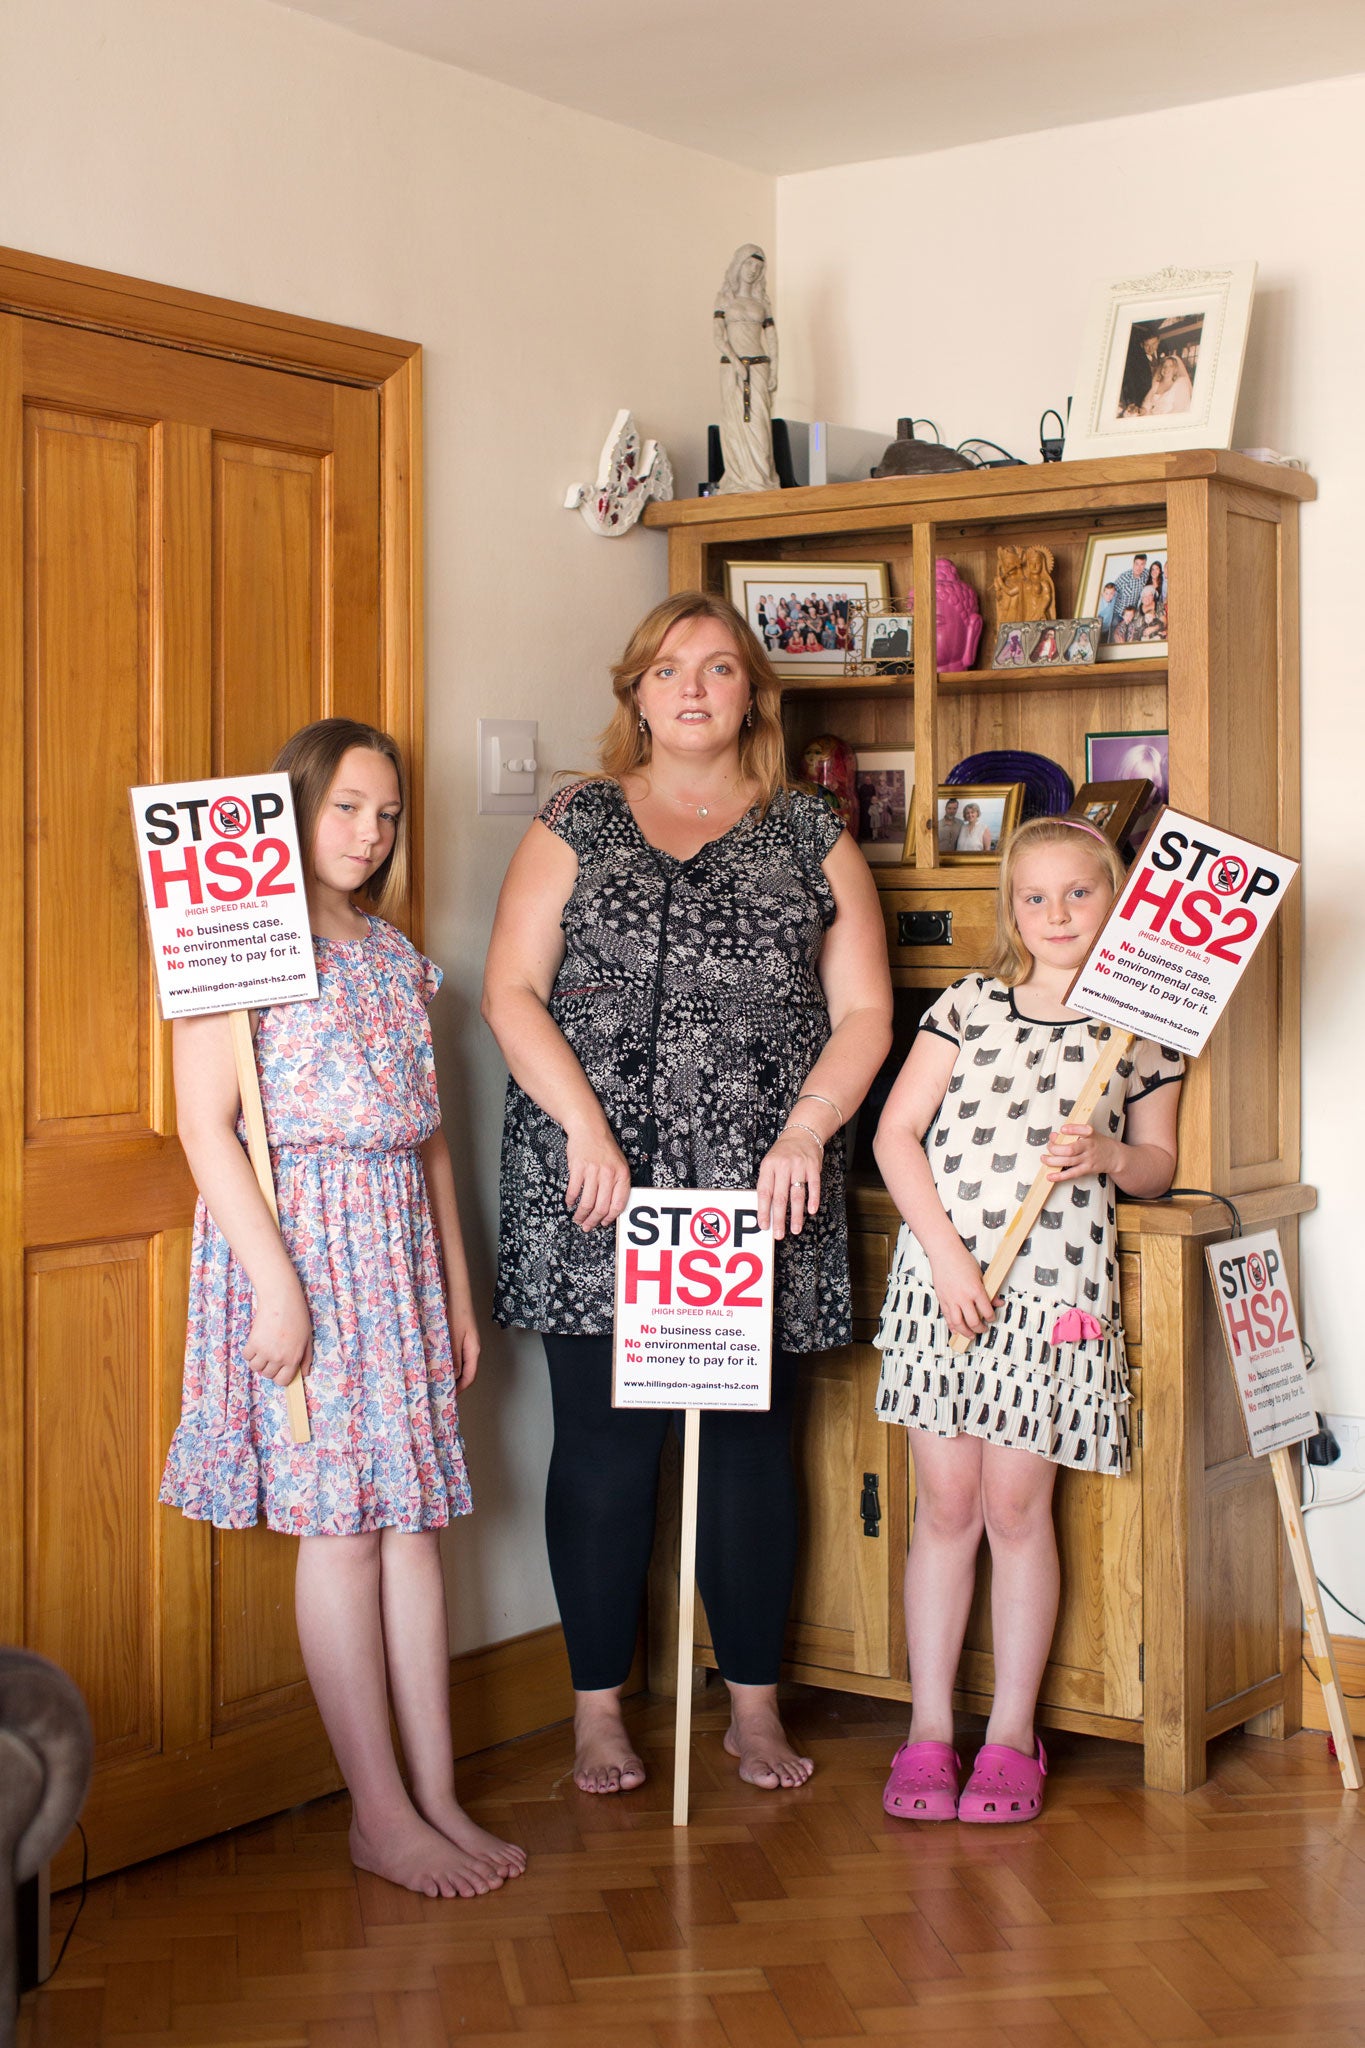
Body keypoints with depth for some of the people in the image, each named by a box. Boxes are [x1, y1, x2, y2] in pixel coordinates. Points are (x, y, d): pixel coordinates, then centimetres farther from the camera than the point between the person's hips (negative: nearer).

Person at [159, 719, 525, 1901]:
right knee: (340, 1524, -3)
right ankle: (381, 1814, 6)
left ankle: (437, 1796, 14)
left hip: (400, 1247, 7)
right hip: (295, 1237, -6)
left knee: (412, 1517, 7)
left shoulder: (397, 956, 15)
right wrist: (276, 1282, -18)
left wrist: (459, 1286, 17)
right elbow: (205, 1127, -12)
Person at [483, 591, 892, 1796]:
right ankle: (599, 1709, 15)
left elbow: (864, 1014, 5)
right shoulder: (576, 826, 8)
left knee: (750, 1440, 5)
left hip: (759, 1192, 1)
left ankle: (756, 1704, 19)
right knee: (603, 1438, 2)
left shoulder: (812, 839, 10)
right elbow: (512, 991, 0)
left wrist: (803, 1130, -10)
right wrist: (584, 1125, -12)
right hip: (593, 1194, 0)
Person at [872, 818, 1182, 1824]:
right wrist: (945, 1247, -10)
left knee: (1016, 1507, 2)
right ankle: (929, 1731, 14)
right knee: (945, 1504, 4)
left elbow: (1158, 1164, 13)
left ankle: (1012, 1735, 14)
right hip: (943, 1277, 1)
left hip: (1058, 1292, 0)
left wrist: (1106, 1157, -10)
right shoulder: (969, 1004, 5)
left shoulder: (1141, 1026, 7)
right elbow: (896, 1133, 1)